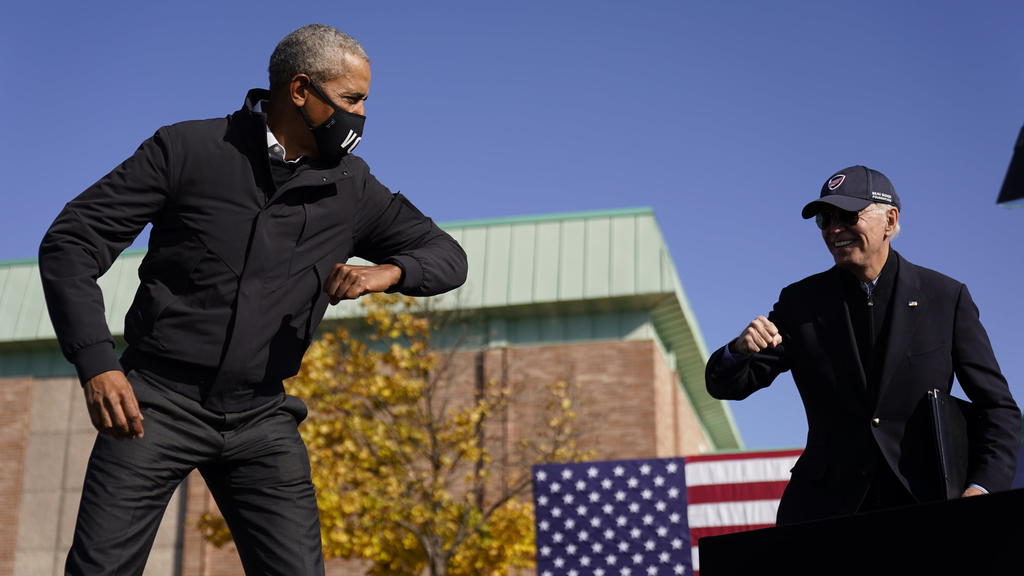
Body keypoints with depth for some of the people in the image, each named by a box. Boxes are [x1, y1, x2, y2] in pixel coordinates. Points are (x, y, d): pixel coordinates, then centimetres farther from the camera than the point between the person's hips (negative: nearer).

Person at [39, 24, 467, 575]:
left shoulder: (351, 189, 7)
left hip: (260, 420, 3)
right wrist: (96, 364, -18)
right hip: (157, 403, -3)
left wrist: (388, 272, -11)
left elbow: (447, 256, 13)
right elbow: (69, 243, -5)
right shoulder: (187, 149, -4)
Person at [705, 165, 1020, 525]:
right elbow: (726, 386, 5)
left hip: (925, 508, -1)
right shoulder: (800, 302, 8)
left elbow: (998, 407, 5)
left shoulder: (946, 298, 4)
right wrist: (739, 350, -18)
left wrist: (981, 487, -11)